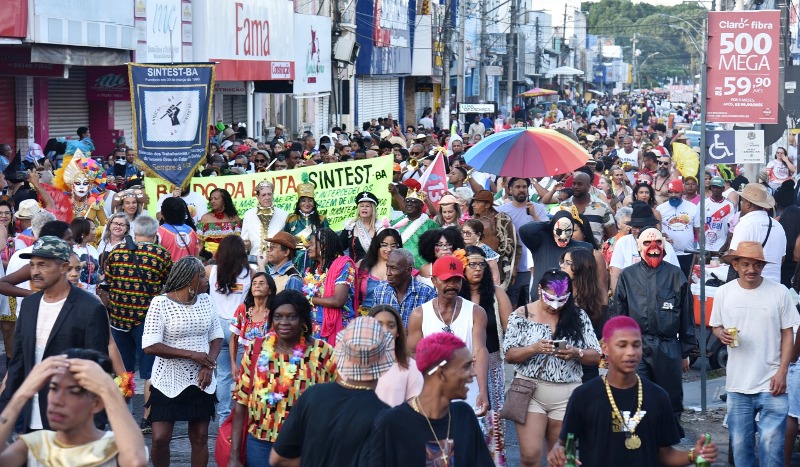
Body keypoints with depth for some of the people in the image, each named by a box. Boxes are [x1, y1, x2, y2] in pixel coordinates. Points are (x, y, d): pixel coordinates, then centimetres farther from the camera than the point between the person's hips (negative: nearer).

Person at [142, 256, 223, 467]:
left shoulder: (206, 300, 4)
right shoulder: (161, 303, -12)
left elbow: (216, 337, 11)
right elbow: (150, 346, -18)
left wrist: (209, 365, -9)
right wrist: (191, 354, -20)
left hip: (201, 382, 4)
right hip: (168, 382, -4)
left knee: (200, 437, 7)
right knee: (160, 438, -7)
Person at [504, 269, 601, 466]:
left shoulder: (578, 316, 2)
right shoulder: (522, 315, -1)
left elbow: (595, 356, 3)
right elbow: (509, 355, -3)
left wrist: (577, 353, -19)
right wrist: (534, 348, -21)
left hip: (567, 395, 2)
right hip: (530, 391, -2)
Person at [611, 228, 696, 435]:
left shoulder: (676, 275, 7)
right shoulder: (627, 276, 8)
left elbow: (687, 316, 9)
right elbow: (618, 314, 10)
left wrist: (686, 351, 8)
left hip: (668, 347, 0)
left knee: (672, 402, 7)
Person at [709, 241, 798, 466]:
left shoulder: (779, 292, -6)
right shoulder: (724, 292, 0)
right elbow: (716, 326, 13)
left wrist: (782, 372, -8)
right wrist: (722, 334, -12)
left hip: (771, 384, -2)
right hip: (737, 384, 3)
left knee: (771, 444, -4)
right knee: (740, 443, 10)